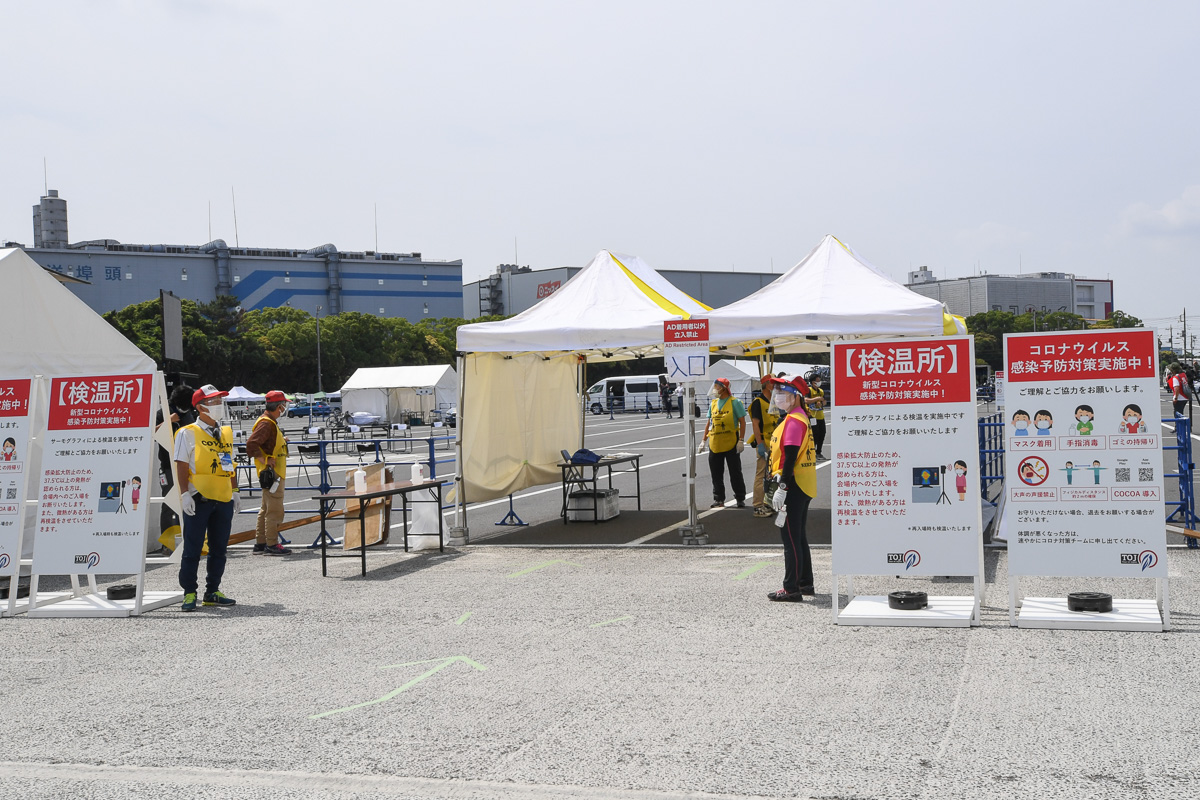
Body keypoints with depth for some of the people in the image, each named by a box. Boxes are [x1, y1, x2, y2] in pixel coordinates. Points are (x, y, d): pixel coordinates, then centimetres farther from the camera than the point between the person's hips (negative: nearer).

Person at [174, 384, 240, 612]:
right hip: (199, 498, -6)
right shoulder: (188, 433, -3)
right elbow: (181, 465, -7)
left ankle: (212, 592, 18)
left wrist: (235, 491, 17)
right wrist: (185, 493, -14)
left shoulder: (226, 433, 16)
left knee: (219, 548, 9)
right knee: (193, 548, -2)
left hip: (224, 499, 6)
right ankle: (189, 593, 6)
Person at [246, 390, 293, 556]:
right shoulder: (266, 423, -17)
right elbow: (251, 443, -27)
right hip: (272, 473, -11)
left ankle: (260, 544, 21)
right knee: (275, 510, -7)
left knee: (266, 509, 15)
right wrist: (264, 460, -23)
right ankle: (272, 545, -3)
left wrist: (280, 440, 23)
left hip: (272, 473, 11)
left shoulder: (270, 422, 15)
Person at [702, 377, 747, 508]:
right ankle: (718, 499, 16)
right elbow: (709, 423, 17)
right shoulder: (713, 403, 11)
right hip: (715, 444, 5)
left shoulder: (734, 402, -6)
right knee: (716, 474, 8)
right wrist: (704, 440, 14)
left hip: (731, 443, -5)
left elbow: (742, 422, -7)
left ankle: (740, 499, 11)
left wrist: (741, 441, -13)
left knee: (735, 473, 2)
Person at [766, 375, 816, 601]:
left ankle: (791, 589, -3)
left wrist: (782, 488, -24)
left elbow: (790, 457, -23)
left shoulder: (793, 421, -17)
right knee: (799, 537, 18)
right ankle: (806, 583, 26)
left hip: (793, 487, -11)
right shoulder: (800, 418, 15)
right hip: (805, 488, 11)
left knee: (791, 539, -6)